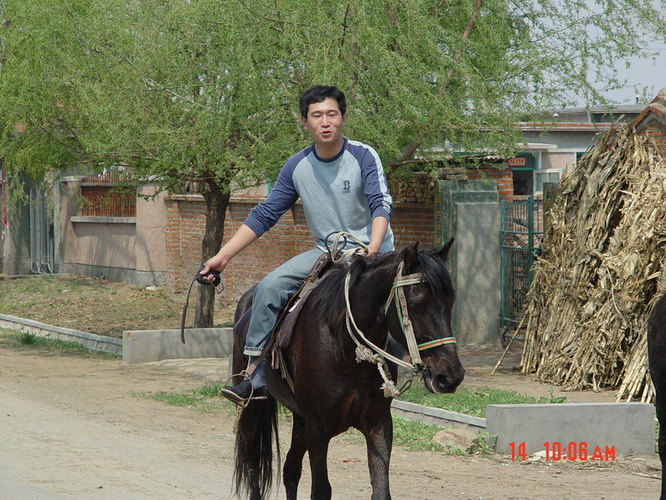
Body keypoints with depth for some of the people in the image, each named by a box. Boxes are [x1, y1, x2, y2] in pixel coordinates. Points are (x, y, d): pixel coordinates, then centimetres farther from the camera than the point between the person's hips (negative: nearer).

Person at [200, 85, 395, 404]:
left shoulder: (363, 156, -10)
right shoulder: (297, 167, 3)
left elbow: (381, 205, -22)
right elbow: (263, 216, 7)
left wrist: (372, 251, -41)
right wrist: (223, 256, 0)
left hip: (372, 253, -4)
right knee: (270, 287, -14)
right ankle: (257, 375, -11)